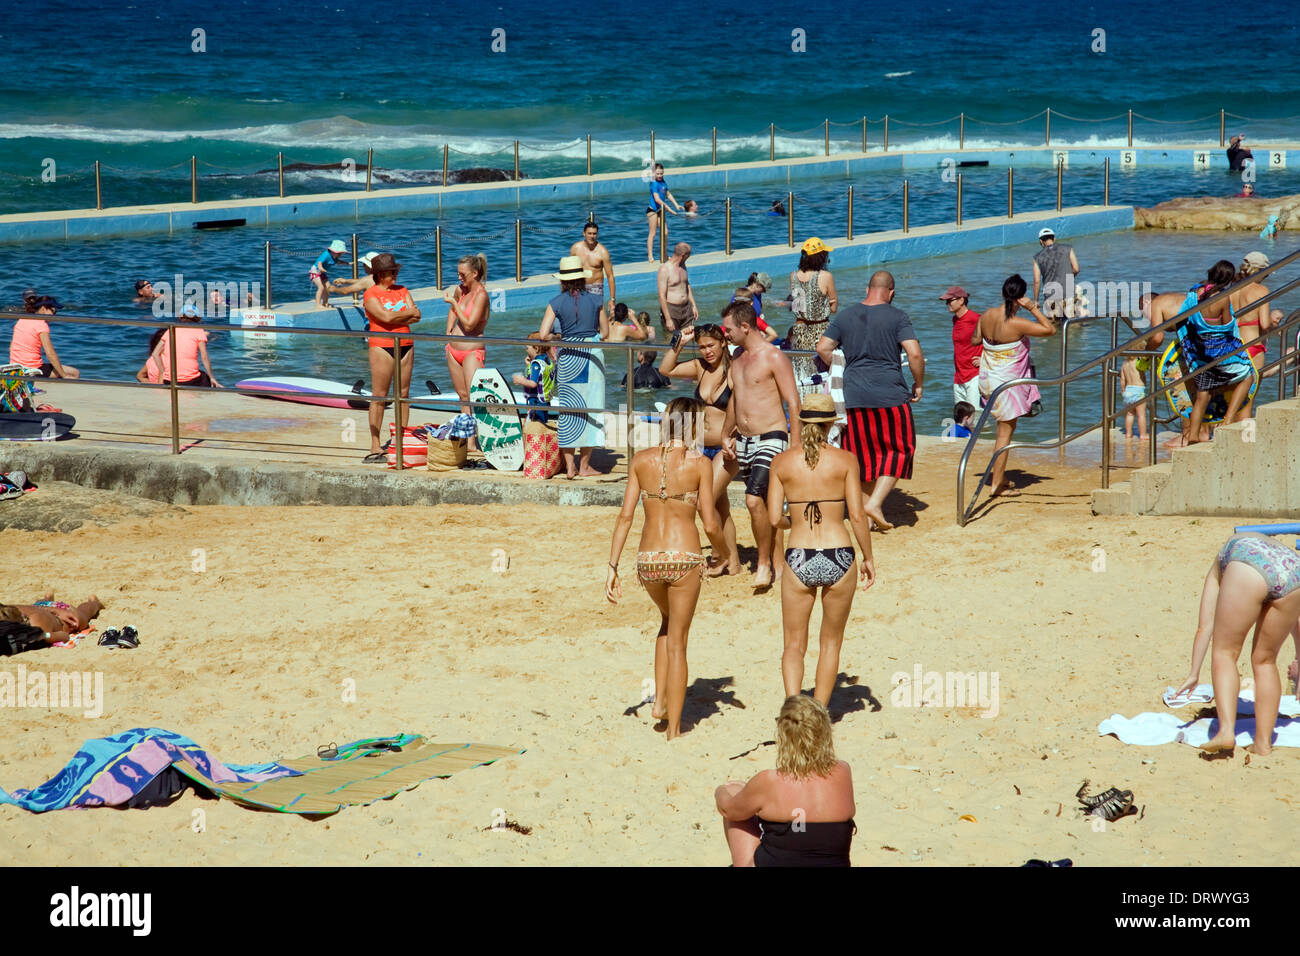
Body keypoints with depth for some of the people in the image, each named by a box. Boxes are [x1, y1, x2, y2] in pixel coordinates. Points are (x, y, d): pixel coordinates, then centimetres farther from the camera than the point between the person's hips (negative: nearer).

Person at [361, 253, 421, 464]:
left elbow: (416, 316, 3)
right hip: (382, 346, -6)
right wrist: (408, 313, -3)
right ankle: (375, 447, -6)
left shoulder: (402, 290, 14)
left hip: (405, 345, 6)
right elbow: (386, 317, -17)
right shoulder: (370, 294, -4)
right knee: (379, 396, -6)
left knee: (403, 394, 6)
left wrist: (395, 317, -11)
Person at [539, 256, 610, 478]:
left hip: (568, 356, 0)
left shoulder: (556, 303, -2)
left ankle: (570, 466, 8)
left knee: (568, 410, 9)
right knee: (589, 408, 7)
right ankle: (584, 465, 10)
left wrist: (560, 336, 12)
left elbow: (543, 335, -8)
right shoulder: (594, 301, 1)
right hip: (592, 355, 0)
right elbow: (605, 332, 8)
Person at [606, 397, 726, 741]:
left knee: (669, 621, 31)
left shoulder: (641, 460, 3)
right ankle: (674, 729, 9)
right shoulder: (699, 464, -6)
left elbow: (626, 516, 0)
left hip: (648, 559, 3)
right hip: (684, 557, -3)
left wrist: (612, 567, 3)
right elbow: (711, 525, -8)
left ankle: (660, 701, 23)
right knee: (677, 642, 8)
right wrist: (722, 551, 13)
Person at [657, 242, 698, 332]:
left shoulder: (683, 266, 11)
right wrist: (668, 319, -20)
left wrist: (693, 306, 19)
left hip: (686, 309, 7)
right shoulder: (664, 269, -14)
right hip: (671, 309, -7)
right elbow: (662, 296, -17)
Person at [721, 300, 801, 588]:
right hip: (744, 442, 8)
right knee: (764, 504, 10)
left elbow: (793, 404, -11)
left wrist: (795, 446, -16)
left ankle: (764, 564, -8)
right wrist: (730, 435, 18)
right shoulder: (737, 359, 13)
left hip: (771, 438, -8)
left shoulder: (773, 357, -10)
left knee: (754, 499, -21)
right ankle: (777, 564, 17)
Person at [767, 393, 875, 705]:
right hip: (839, 559, 0)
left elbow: (773, 518, -3)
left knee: (794, 645, 11)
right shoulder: (845, 460, -4)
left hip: (799, 560, 0)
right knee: (831, 642, 18)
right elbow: (857, 516, -7)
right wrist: (868, 558, 5)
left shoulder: (782, 462, -1)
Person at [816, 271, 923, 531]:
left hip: (854, 396, 4)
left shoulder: (846, 316, 8)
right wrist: (919, 385, 2)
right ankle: (876, 502, -6)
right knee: (898, 450, 7)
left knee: (865, 454, 13)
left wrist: (840, 372, 20)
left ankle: (870, 506, 16)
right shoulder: (897, 317, -4)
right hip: (890, 394, -4)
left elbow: (822, 348, 6)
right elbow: (914, 354, -12)